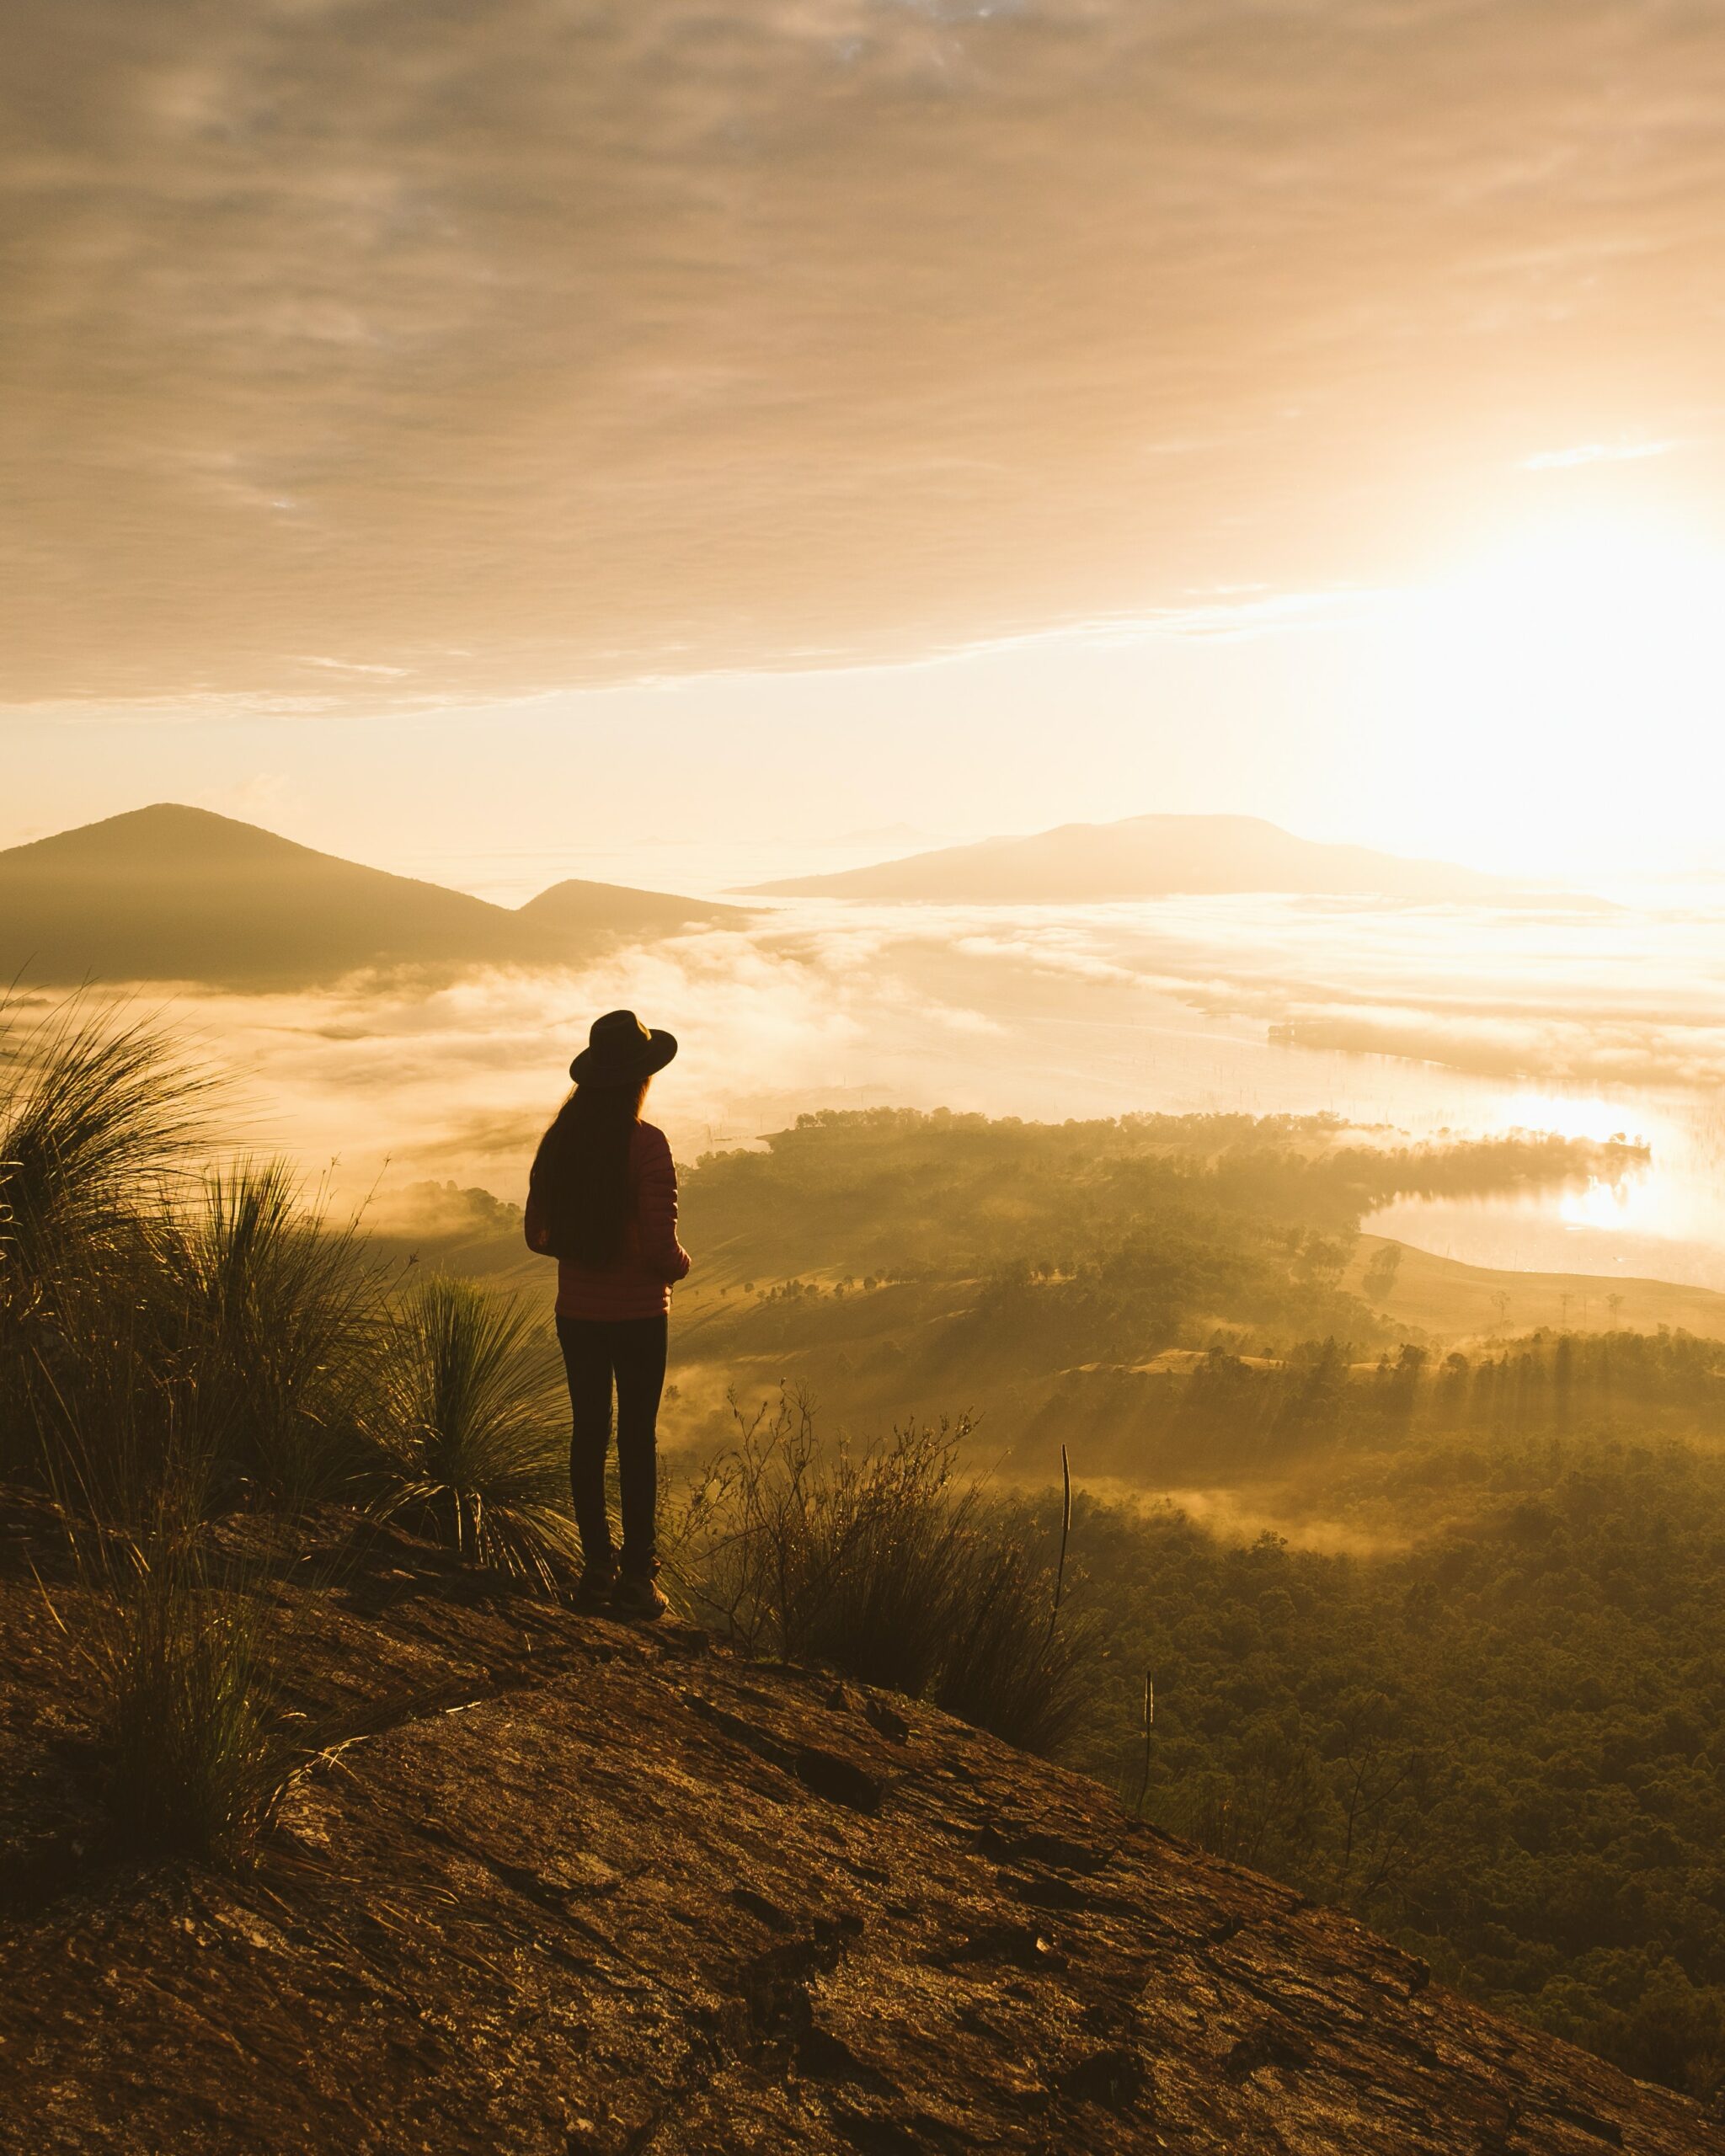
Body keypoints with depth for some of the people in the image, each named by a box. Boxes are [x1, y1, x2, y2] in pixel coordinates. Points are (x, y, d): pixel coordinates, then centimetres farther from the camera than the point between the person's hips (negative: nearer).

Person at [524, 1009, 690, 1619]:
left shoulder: (558, 1141, -1)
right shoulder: (645, 1144, -17)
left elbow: (538, 1236, 6)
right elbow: (661, 1246, -19)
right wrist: (679, 1264, 3)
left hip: (576, 1312, 4)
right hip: (637, 1315, -4)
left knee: (588, 1433, 13)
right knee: (638, 1439, 6)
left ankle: (597, 1568, 20)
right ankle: (635, 1576, 11)